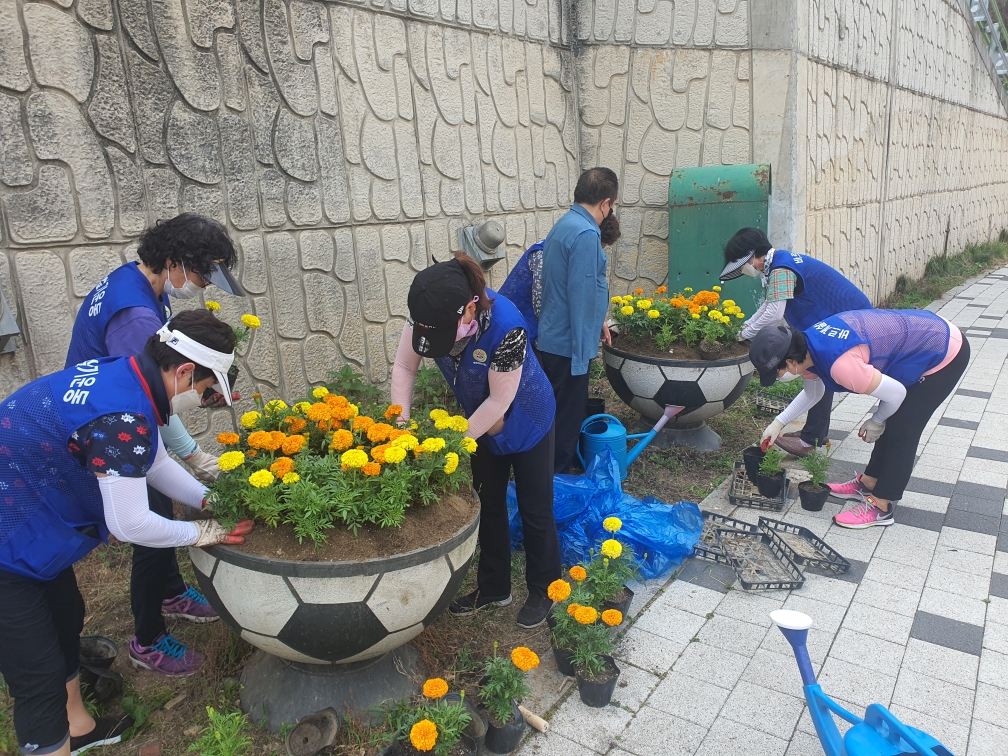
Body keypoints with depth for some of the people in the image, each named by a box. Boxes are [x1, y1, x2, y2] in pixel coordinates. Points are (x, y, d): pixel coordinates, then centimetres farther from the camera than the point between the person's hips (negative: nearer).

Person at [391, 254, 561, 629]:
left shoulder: (505, 325, -40)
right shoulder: (429, 314, -24)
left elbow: (499, 401, -30)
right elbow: (404, 367, -13)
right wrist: (400, 424, -24)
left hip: (526, 422, -5)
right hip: (482, 422, 6)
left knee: (535, 509, 9)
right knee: (488, 504, 18)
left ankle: (544, 591, 32)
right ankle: (494, 588, 38)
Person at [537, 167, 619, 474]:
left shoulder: (565, 225, 12)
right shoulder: (586, 234, -21)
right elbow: (582, 296, -24)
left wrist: (597, 320, 27)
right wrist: (581, 355, -21)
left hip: (552, 340, 10)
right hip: (568, 345, -10)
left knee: (563, 414, 22)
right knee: (568, 419, 3)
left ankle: (555, 476, 37)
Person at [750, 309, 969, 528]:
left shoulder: (839, 364, -36)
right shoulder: (807, 347, -7)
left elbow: (896, 393, -24)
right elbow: (812, 393, 14)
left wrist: (876, 421, -5)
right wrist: (779, 422, 13)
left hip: (945, 353, -9)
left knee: (901, 433, -2)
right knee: (891, 425, 18)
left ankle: (880, 507, 10)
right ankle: (867, 484, 32)